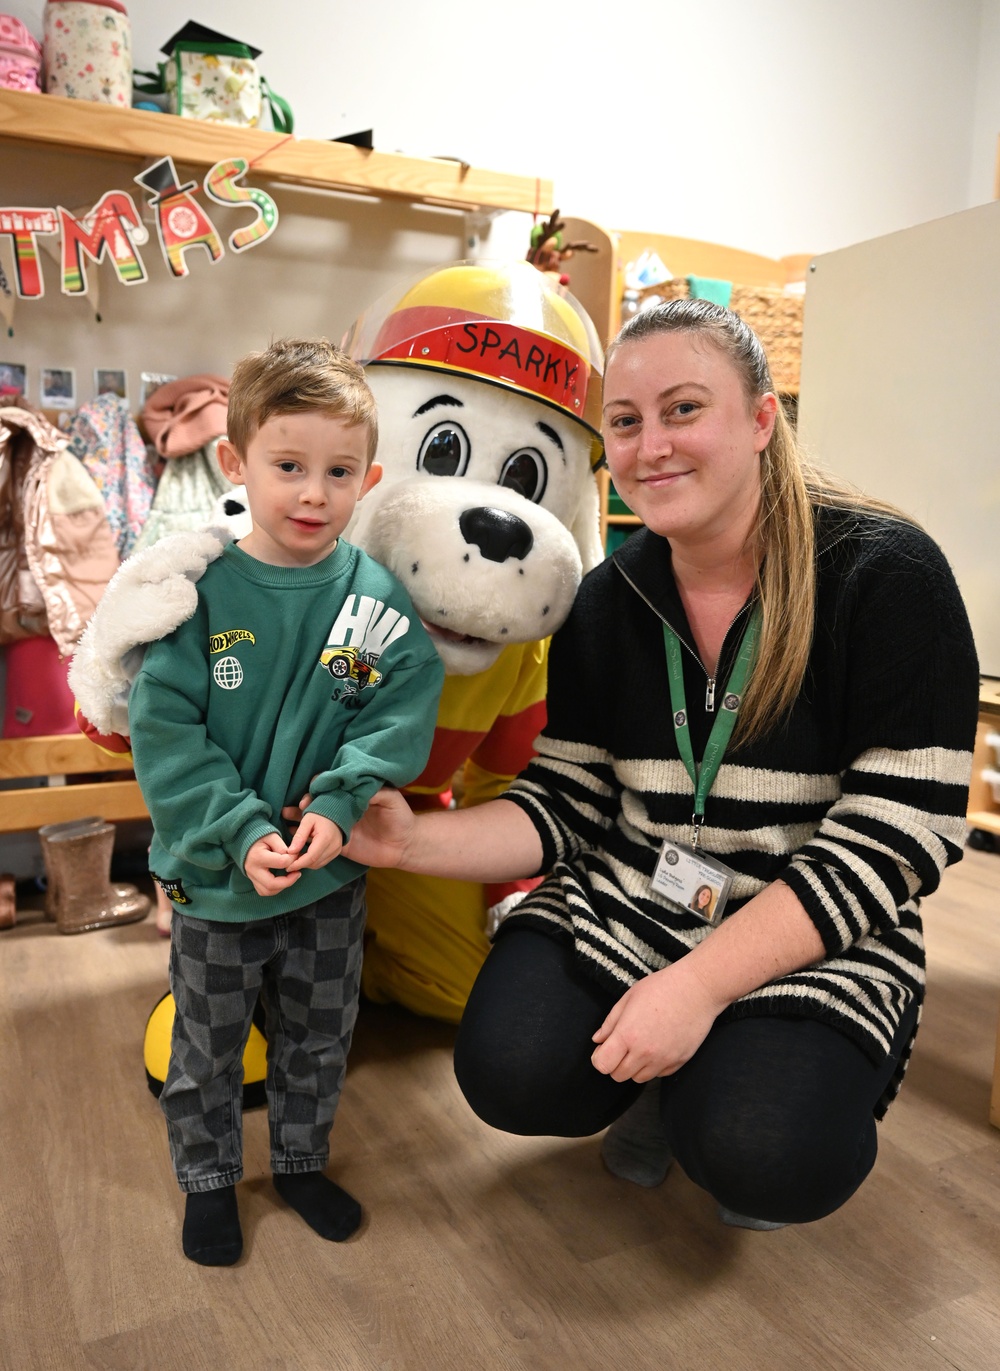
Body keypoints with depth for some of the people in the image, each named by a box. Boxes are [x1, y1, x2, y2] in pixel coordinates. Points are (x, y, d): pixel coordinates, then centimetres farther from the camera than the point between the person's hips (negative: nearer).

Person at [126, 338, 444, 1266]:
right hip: (217, 877, -1)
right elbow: (163, 730, -15)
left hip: (332, 876, 2)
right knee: (207, 1047, 19)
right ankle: (208, 1179, 44)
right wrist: (242, 834, -23)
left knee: (318, 1039, 22)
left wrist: (339, 806, -24)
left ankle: (302, 1162, 47)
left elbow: (402, 710, -11)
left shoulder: (377, 596, -9)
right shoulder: (200, 591, -14)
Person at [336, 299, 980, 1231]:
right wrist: (414, 841, -16)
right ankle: (659, 1086, 15)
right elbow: (565, 804, 1)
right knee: (510, 1074, -18)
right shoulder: (607, 602, 1)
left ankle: (734, 1077, 12)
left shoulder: (887, 577, -14)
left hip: (812, 938, -3)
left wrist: (700, 982, -22)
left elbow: (890, 838, -17)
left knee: (768, 1161, -26)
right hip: (624, 903, 4)